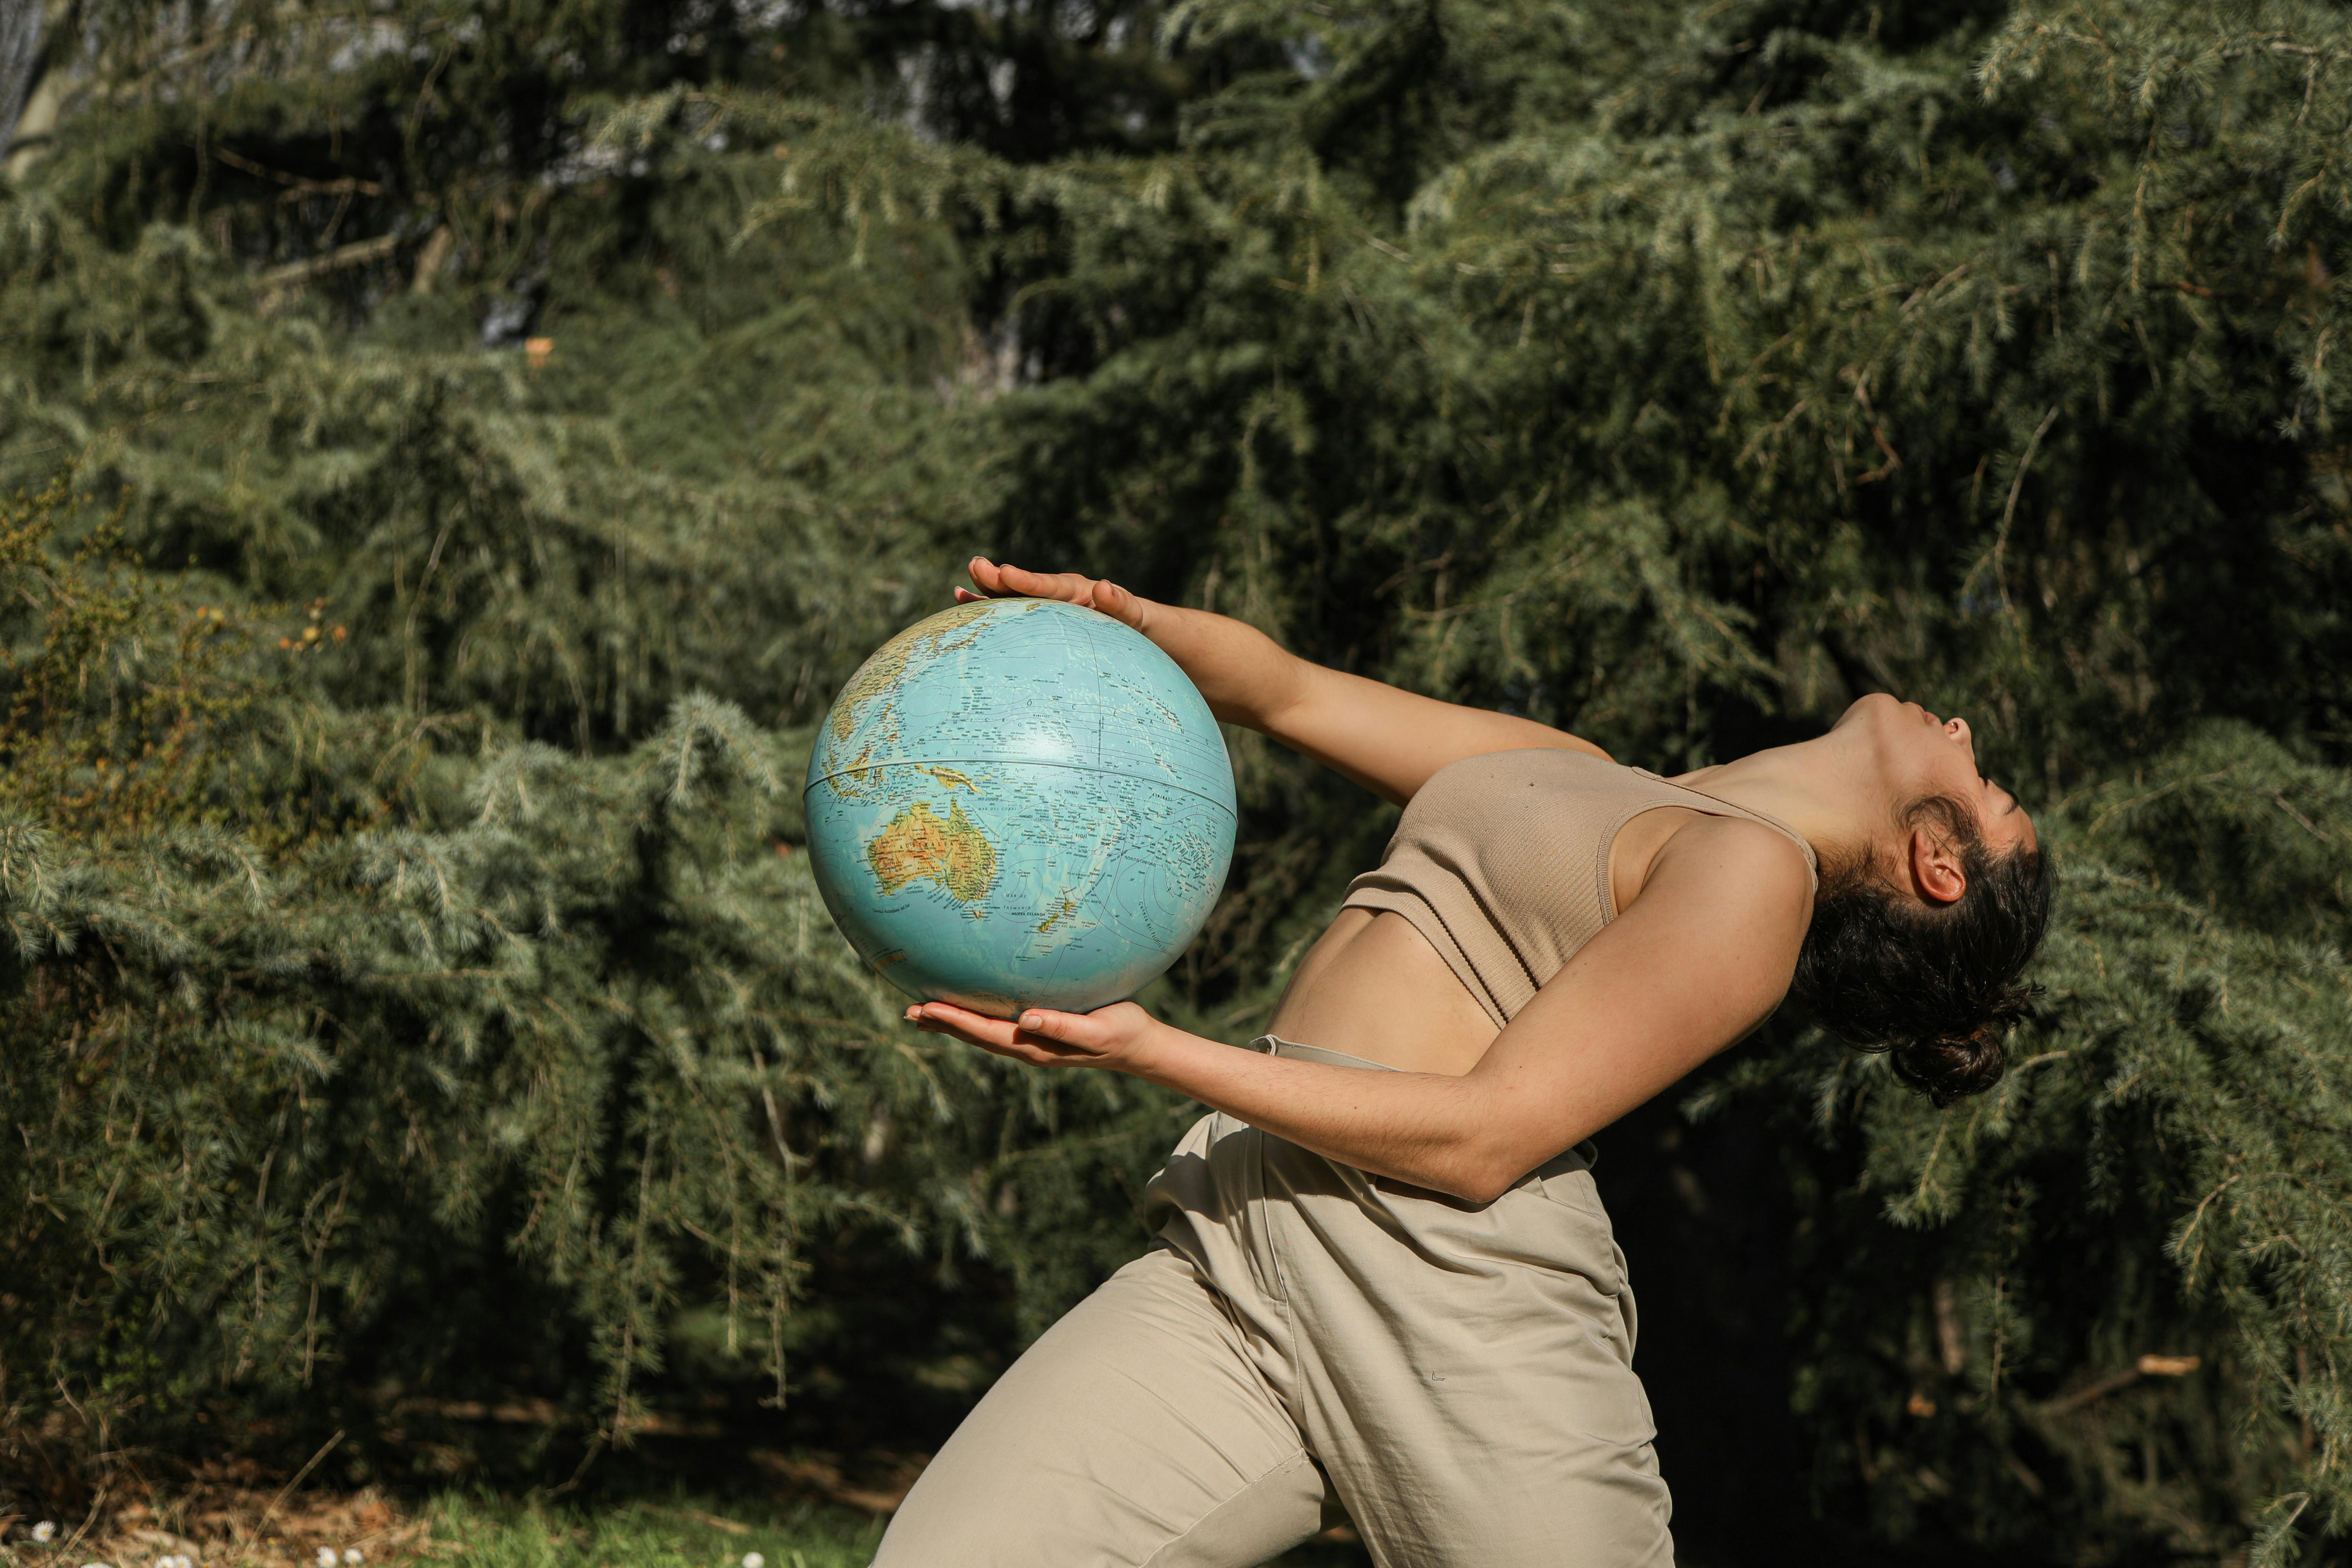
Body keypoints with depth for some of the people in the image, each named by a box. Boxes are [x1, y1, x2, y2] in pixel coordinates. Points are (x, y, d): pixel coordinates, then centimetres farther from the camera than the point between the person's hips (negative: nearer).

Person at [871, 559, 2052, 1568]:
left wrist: (1149, 1050, -13)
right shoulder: (1577, 780, 25)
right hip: (1238, 1248, 7)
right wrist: (1118, 616, 6)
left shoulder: (1757, 869, -2)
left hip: (1457, 1286, -6)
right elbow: (1289, 696, 27)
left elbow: (1486, 1135, -11)